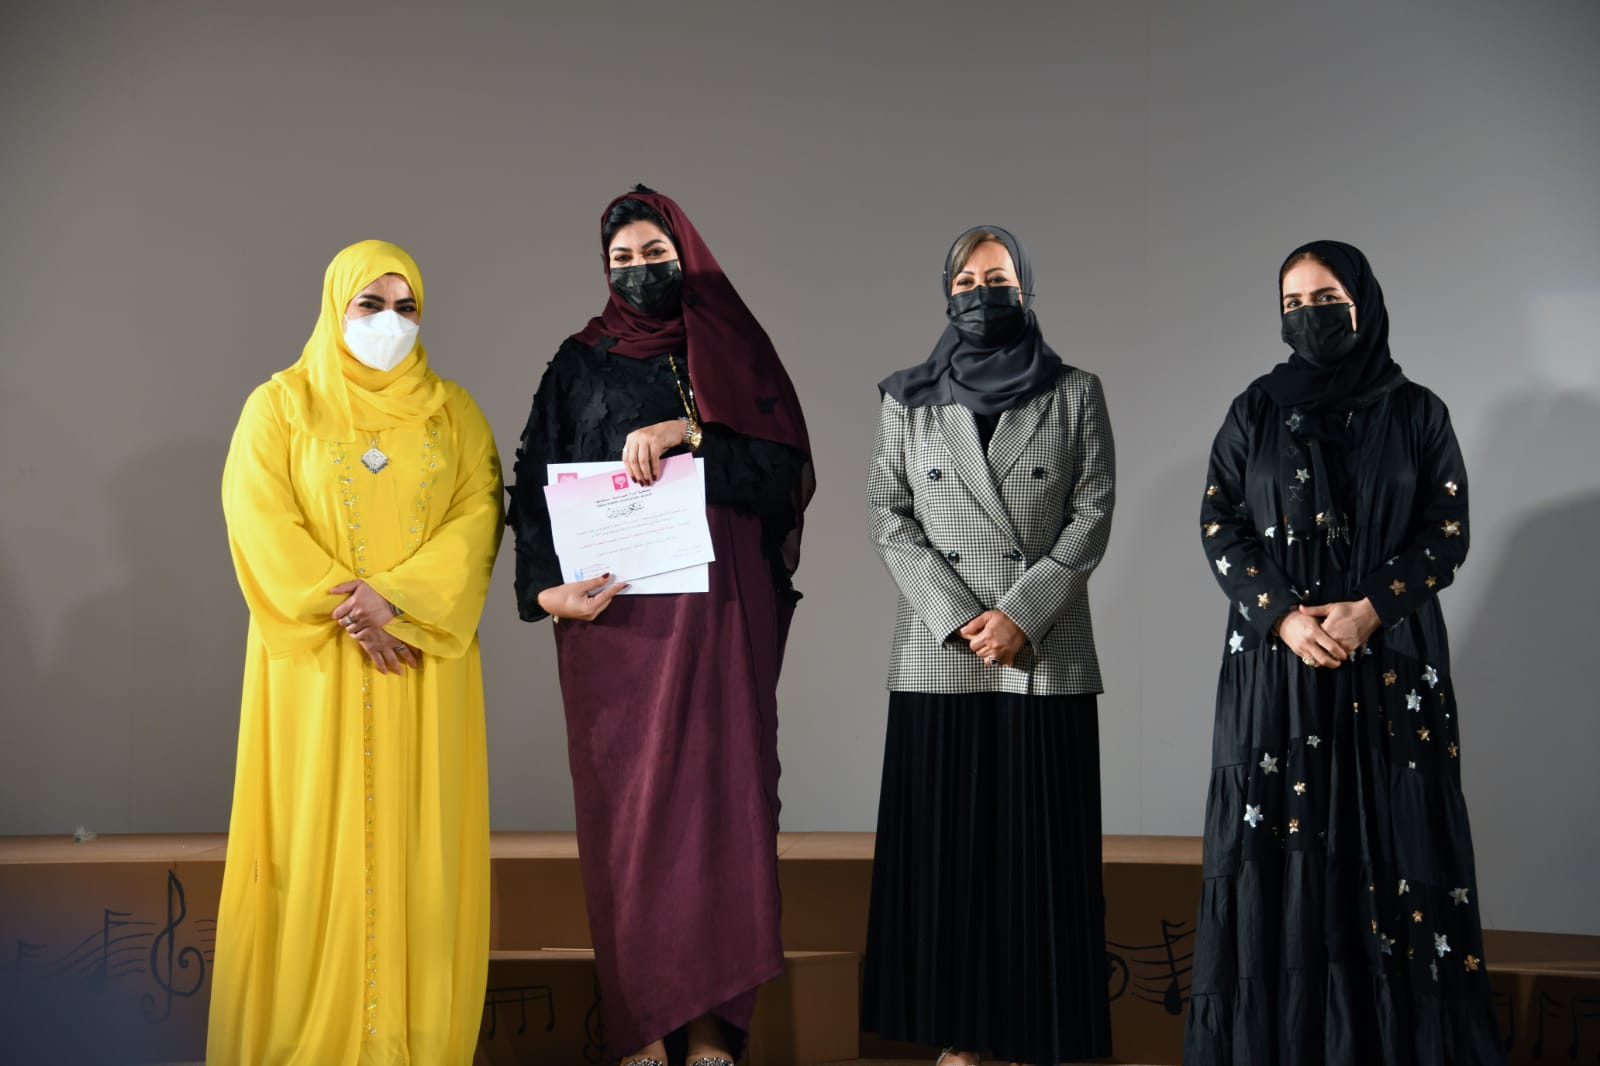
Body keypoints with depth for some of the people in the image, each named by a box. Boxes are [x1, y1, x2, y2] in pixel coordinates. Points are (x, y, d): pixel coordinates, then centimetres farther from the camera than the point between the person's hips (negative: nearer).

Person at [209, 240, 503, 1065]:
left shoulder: (453, 412, 10)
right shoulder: (279, 406, 4)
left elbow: (478, 516, -2)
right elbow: (260, 520, -6)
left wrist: (397, 597, -16)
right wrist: (347, 609, -15)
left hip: (423, 662, 2)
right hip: (317, 664, -2)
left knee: (417, 831, 2)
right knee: (315, 832, -1)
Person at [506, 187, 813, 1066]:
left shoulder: (732, 357, 11)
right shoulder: (579, 364, 13)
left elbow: (786, 472, -2)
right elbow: (537, 485, 6)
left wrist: (686, 431, -14)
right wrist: (547, 587, -9)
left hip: (718, 620, 0)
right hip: (612, 615, 1)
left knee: (716, 796, -5)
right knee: (622, 806, -4)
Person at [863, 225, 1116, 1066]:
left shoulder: (1075, 395, 6)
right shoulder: (906, 400, 9)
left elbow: (1093, 515, 0)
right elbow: (888, 518, 3)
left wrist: (1020, 614, -12)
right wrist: (958, 618, -10)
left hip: (1046, 658, -1)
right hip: (937, 657, 1)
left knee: (1038, 846, 0)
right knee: (944, 844, 2)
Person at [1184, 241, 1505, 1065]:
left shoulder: (1417, 414, 4)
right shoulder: (1255, 412, 6)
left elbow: (1448, 534, 0)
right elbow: (1219, 527, 1)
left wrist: (1367, 611, -15)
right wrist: (1285, 616, -13)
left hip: (1392, 663, 0)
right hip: (1276, 658, 1)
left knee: (1394, 842, -2)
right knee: (1281, 844, -1)